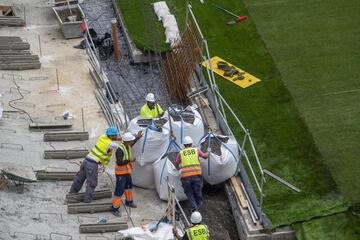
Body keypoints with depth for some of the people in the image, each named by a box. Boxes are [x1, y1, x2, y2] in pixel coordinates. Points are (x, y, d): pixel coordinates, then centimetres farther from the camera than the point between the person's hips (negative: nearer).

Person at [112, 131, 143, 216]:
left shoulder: (127, 145, -2)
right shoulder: (120, 149, -29)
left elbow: (130, 145, 24)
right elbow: (119, 162, -32)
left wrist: (137, 137, 21)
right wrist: (129, 160, -25)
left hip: (127, 171, 9)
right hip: (120, 172, -9)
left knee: (129, 185, 25)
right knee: (119, 190, -6)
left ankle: (128, 201, 47)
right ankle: (115, 209, 2)